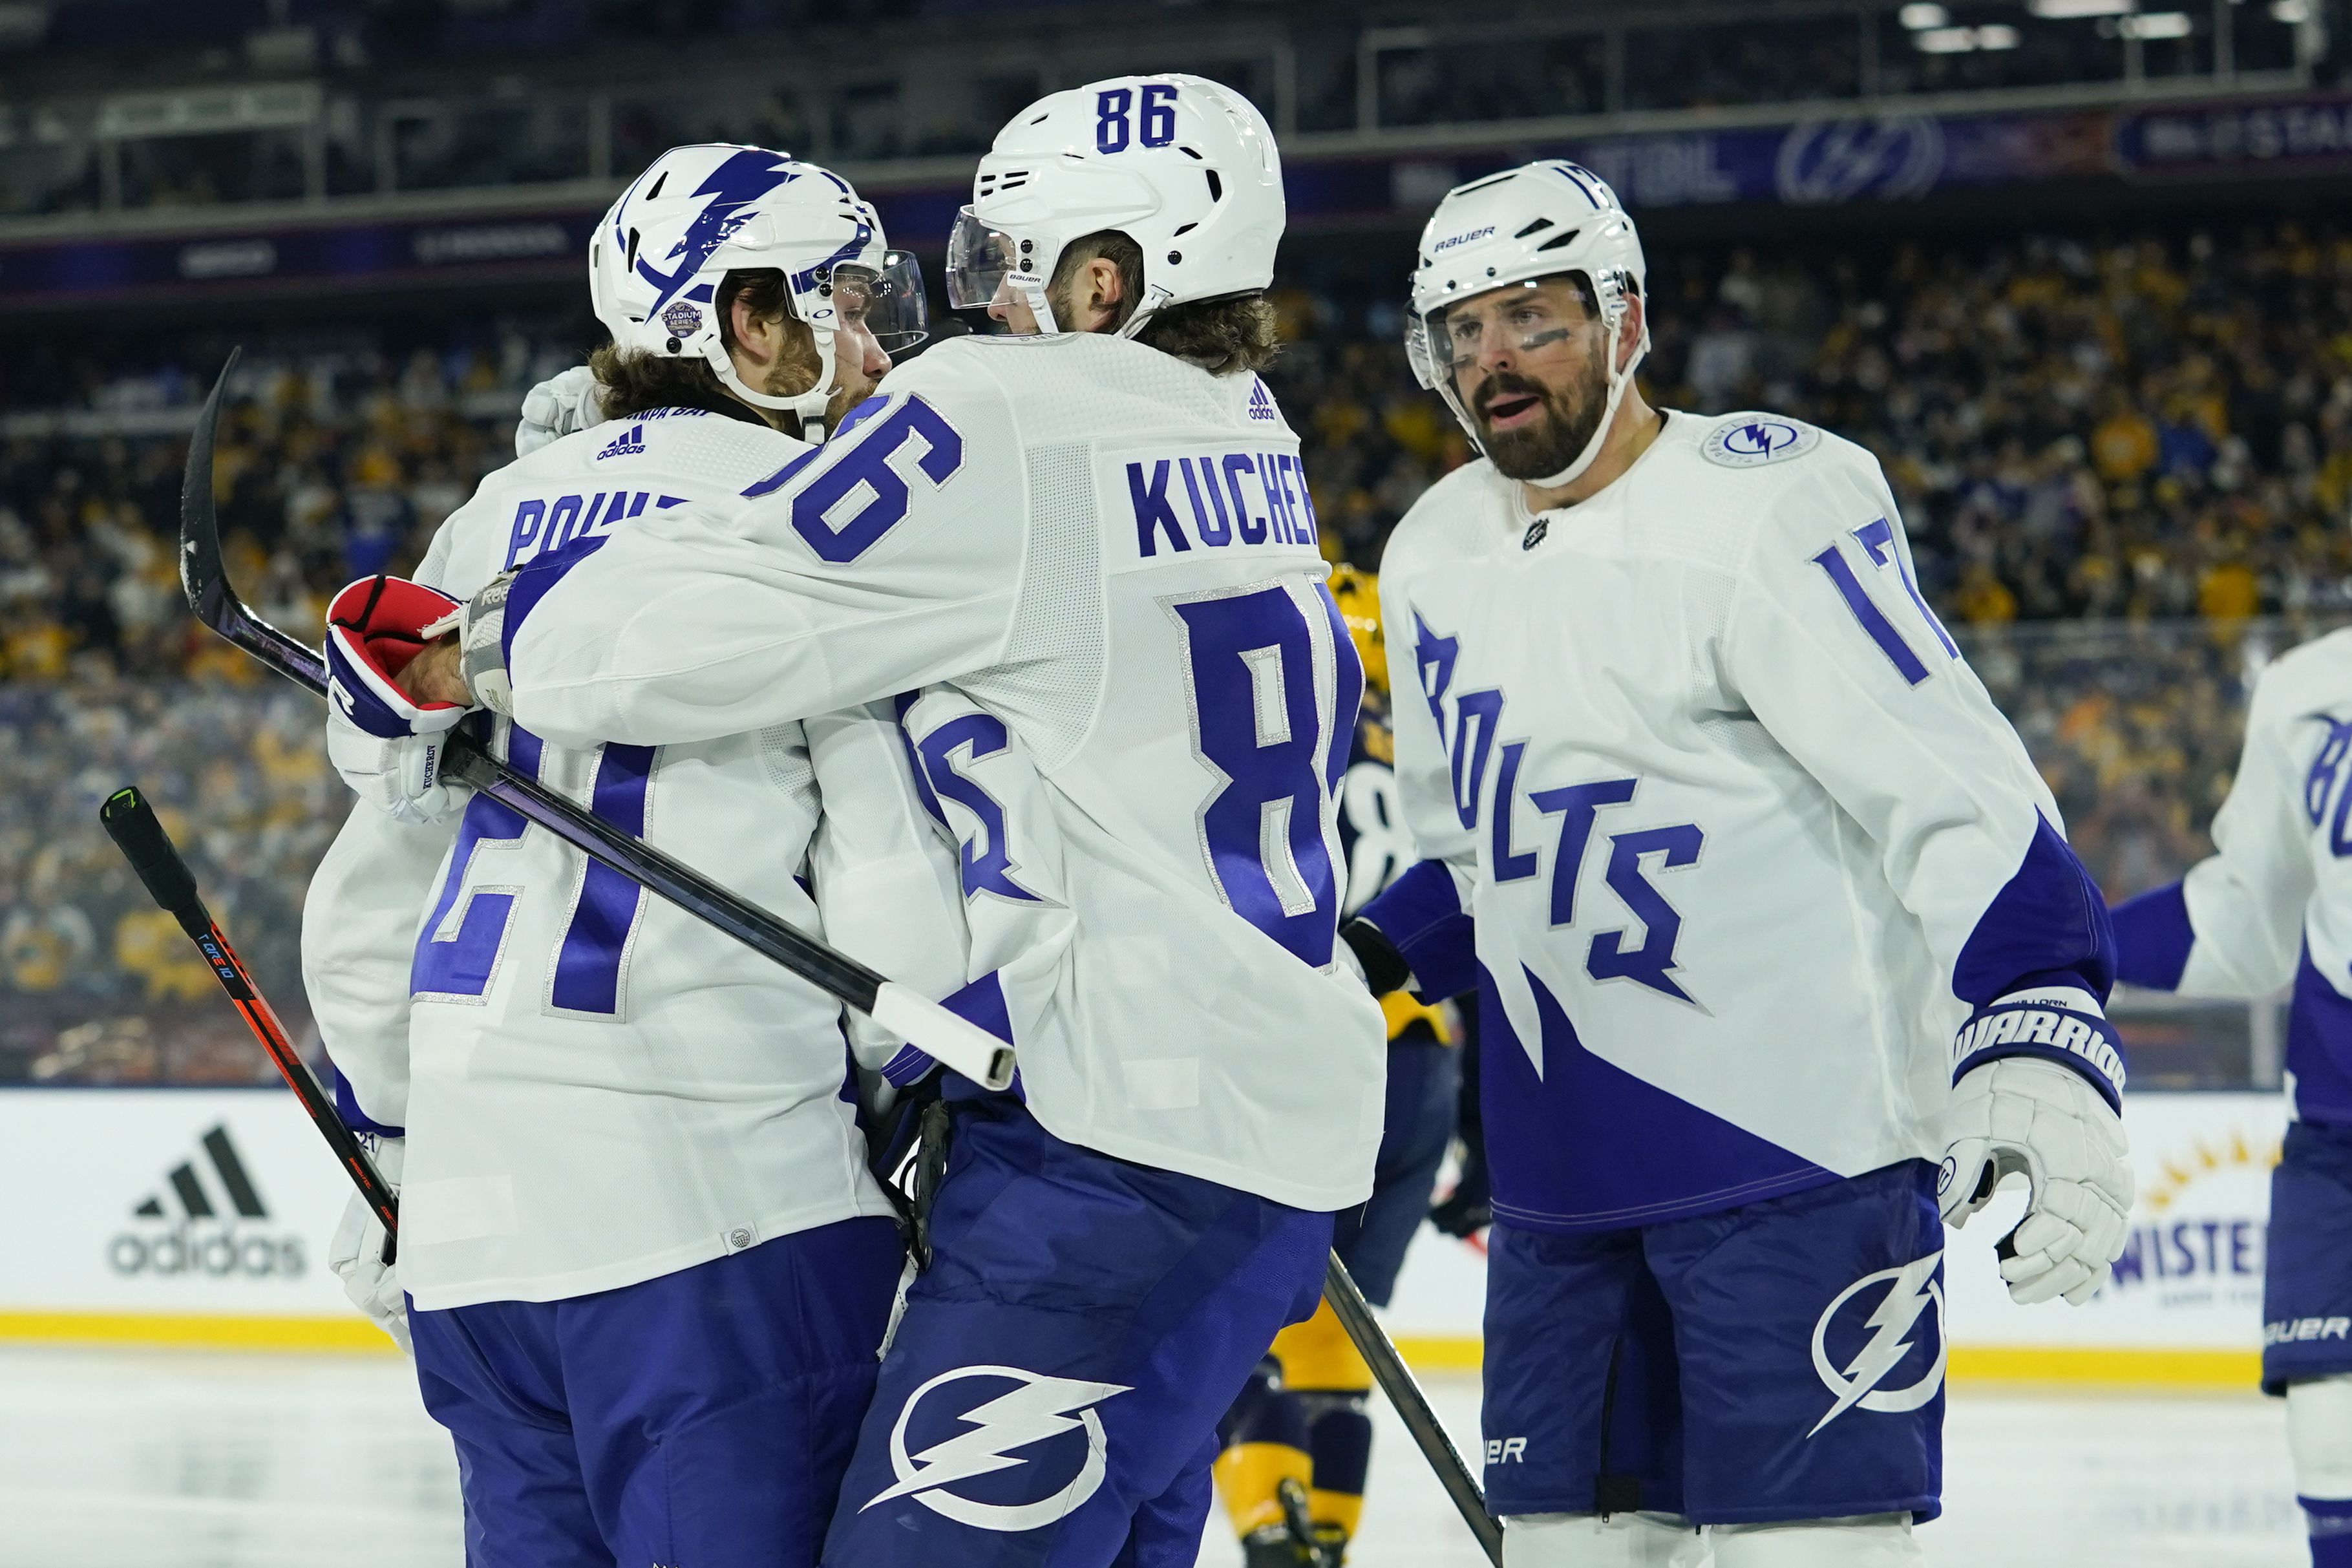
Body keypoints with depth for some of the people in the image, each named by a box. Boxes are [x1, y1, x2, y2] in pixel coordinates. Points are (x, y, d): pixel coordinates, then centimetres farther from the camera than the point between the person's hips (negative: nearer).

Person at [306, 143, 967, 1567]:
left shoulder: (496, 521, 17)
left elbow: (377, 878, 20)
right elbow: (895, 885, -8)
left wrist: (397, 1150, 30)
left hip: (470, 1208, 7)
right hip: (716, 1196, -7)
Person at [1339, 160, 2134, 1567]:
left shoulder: (1765, 507, -13)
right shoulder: (1436, 557, 12)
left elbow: (1958, 781, -20)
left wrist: (2037, 1030, -31)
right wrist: (1360, 965, 10)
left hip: (1801, 1143, -8)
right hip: (1564, 1175, 8)